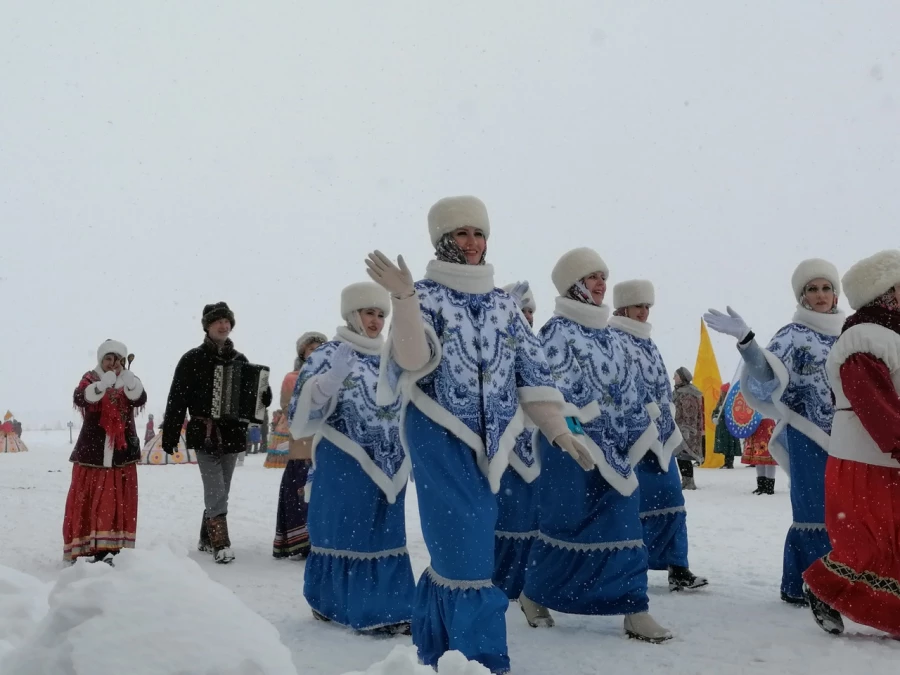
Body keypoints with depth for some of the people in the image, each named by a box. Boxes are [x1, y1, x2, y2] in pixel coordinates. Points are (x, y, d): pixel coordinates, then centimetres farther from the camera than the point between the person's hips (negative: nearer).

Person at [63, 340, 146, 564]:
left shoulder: (130, 381, 6)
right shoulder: (90, 379, 1)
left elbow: (140, 399, -15)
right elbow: (80, 398, -20)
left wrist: (129, 381, -36)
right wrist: (103, 385, -39)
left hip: (122, 453, 1)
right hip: (92, 452, -1)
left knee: (118, 502, -2)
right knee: (86, 501, 0)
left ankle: (110, 549, -1)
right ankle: (81, 549, 6)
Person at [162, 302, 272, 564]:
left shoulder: (239, 360, 10)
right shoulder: (193, 359, -1)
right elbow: (177, 399, -4)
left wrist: (262, 392, -12)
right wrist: (169, 434, -8)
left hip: (232, 434, 4)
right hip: (204, 434, -4)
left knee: (220, 492, 12)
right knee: (216, 491, -11)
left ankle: (207, 538, 25)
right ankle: (221, 544, -7)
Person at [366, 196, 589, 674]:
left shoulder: (502, 303, 12)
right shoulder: (426, 295, -2)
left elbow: (531, 370, 11)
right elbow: (413, 359, -20)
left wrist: (557, 429, 4)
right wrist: (404, 298, -32)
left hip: (488, 440, 5)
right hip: (439, 435, -5)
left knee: (455, 547, 10)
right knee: (465, 547, -9)